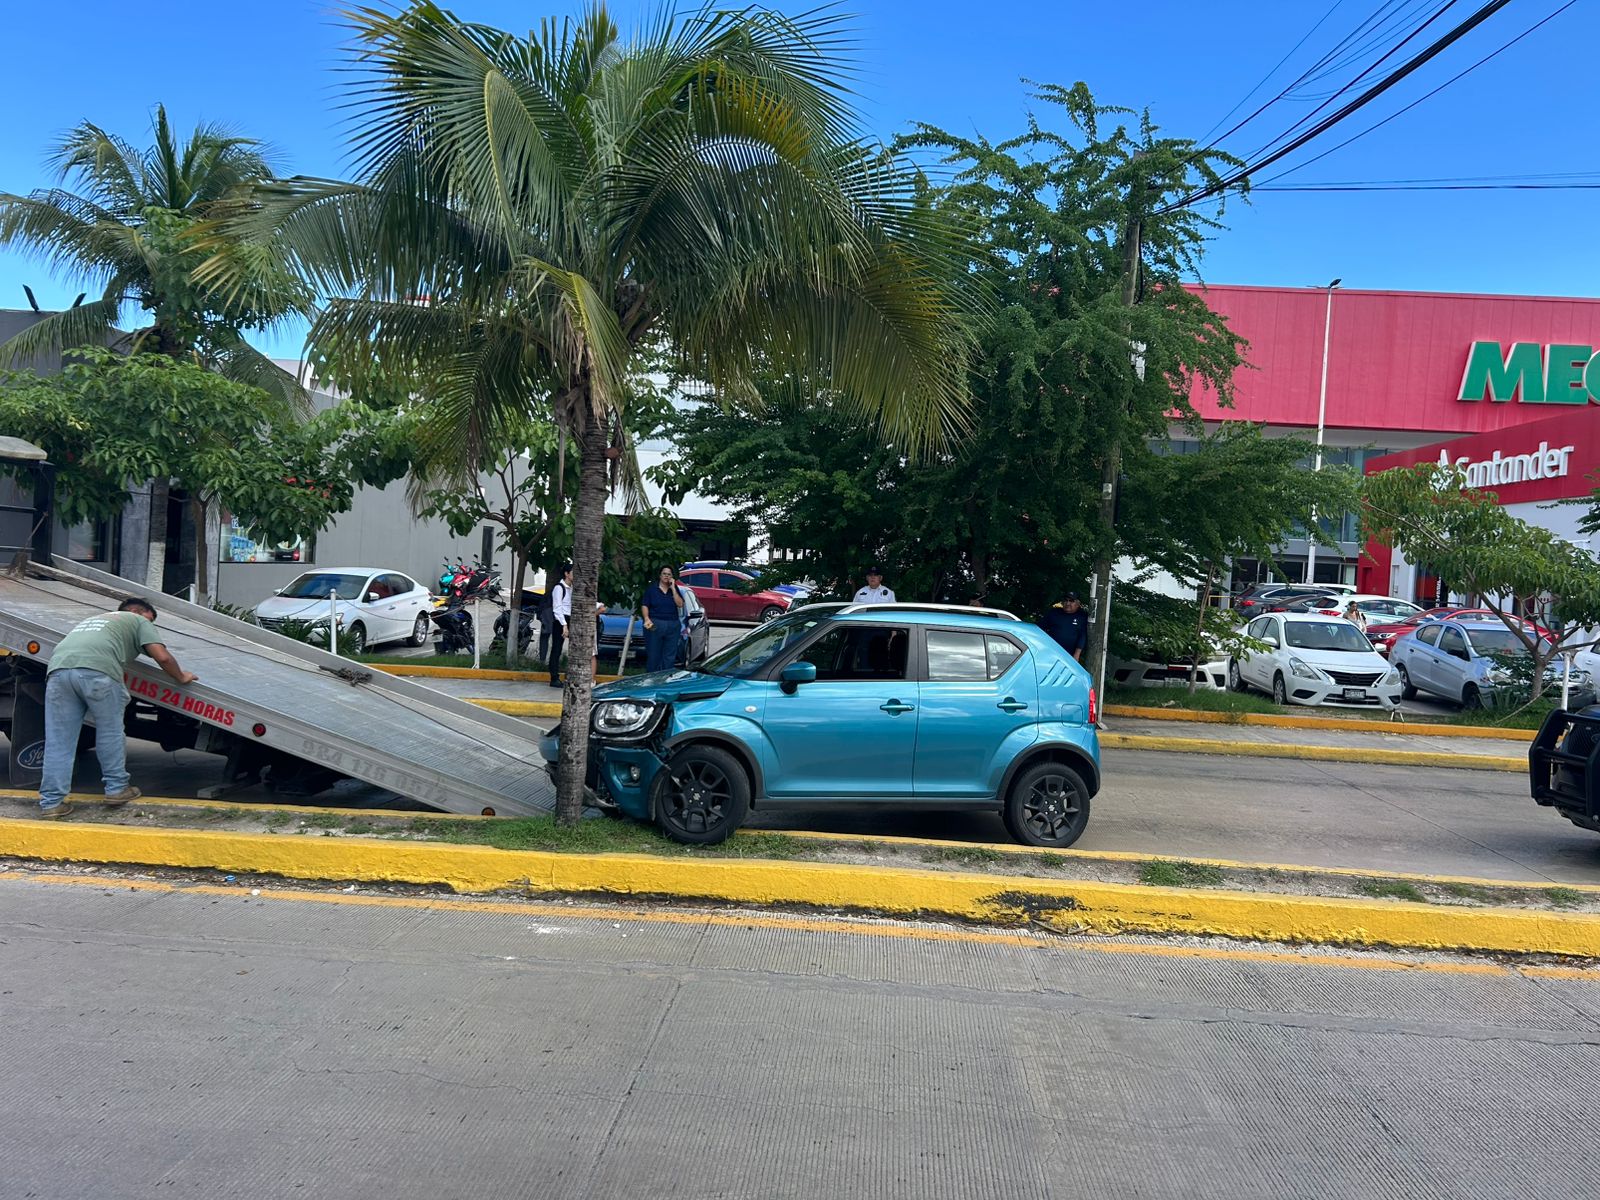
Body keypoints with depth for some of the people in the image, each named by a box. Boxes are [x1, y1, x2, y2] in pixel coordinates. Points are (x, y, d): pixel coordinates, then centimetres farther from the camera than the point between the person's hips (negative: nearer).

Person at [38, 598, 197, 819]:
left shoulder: (90, 620, 42)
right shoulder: (139, 622, 23)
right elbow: (162, 657, 11)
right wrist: (181, 677, 26)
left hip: (58, 668, 5)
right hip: (97, 669, -5)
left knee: (58, 741, 7)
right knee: (110, 732, 12)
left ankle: (51, 802, 8)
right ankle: (116, 788, 20)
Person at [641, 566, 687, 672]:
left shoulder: (675, 589, 13)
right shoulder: (652, 588, 6)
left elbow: (680, 604, -2)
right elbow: (644, 605, 2)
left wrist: (673, 588, -6)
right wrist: (647, 619, -14)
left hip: (673, 626, 3)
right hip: (655, 624, -3)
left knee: (670, 655, 1)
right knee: (653, 654, -4)